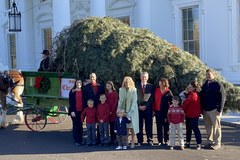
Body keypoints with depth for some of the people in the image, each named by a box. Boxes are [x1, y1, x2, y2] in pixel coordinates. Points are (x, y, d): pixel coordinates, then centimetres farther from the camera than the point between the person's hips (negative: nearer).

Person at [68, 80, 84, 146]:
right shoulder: (72, 91, 0)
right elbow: (71, 101, -3)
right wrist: (72, 111, -10)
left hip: (81, 111, 2)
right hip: (75, 111, -2)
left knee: (80, 125, 6)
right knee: (75, 125, 1)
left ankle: (80, 140, 14)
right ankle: (76, 141, 5)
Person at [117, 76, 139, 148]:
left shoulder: (134, 90, -5)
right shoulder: (121, 90, 6)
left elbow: (134, 101, -8)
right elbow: (120, 101, 11)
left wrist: (130, 111, -14)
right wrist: (119, 110, 3)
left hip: (132, 111, -3)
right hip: (124, 111, 3)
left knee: (132, 127, -3)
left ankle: (132, 142, 3)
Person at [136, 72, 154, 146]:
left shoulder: (151, 86, 7)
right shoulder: (136, 86, 7)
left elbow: (152, 98, 1)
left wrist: (145, 106, -9)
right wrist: (139, 106, -7)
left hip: (148, 108, 0)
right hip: (139, 108, 0)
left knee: (149, 125, 1)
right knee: (139, 125, 0)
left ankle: (149, 140, 8)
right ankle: (140, 141, 6)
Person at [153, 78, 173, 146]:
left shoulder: (168, 92, -6)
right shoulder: (156, 90, 4)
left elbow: (171, 103, -6)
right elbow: (154, 100, 7)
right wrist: (153, 109, 2)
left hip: (165, 112, -3)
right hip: (158, 111, 3)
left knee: (166, 127, 6)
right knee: (159, 127, 7)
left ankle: (166, 140, 16)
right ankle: (160, 141, 13)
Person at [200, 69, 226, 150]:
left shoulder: (218, 84, -4)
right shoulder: (204, 85, 15)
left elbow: (222, 97, -9)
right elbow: (202, 97, 19)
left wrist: (220, 109, -15)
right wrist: (202, 108, 12)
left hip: (214, 110, -6)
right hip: (205, 110, 6)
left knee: (216, 126, -1)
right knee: (208, 126, 10)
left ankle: (217, 143, 4)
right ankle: (209, 141, 19)